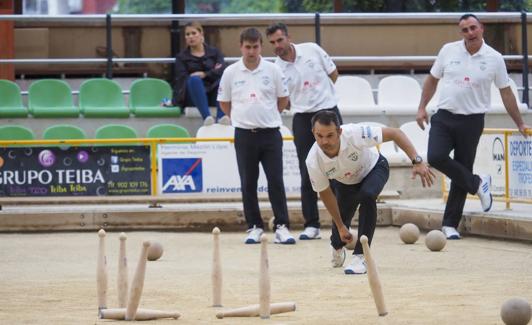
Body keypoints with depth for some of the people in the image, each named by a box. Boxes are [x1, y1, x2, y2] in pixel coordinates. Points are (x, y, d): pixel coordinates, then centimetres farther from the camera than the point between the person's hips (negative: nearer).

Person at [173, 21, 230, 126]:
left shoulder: (214, 52, 17)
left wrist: (205, 74, -13)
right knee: (195, 79, -32)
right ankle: (206, 117, -51)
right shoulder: (182, 57, 14)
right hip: (193, 97, -1)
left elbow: (222, 70, -1)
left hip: (213, 93, 1)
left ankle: (221, 116, -49)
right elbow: (182, 78, -2)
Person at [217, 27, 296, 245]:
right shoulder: (231, 73, 2)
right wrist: (243, 118, 9)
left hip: (270, 133, -1)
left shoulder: (273, 70, 1)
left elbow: (283, 100, 12)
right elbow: (224, 103, 12)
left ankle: (281, 227, -1)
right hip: (244, 135, 1)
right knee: (248, 184, 4)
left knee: (276, 182, -4)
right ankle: (254, 227, 12)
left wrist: (267, 116, 10)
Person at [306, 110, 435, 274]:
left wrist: (417, 162, -41)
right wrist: (340, 226, -9)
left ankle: (360, 256, -24)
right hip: (344, 183, 2)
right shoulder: (313, 162, -33)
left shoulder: (354, 133, -41)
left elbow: (395, 133, -33)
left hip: (373, 169, -2)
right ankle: (338, 247, 46)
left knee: (367, 196, -34)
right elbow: (325, 193, -16)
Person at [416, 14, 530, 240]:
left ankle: (450, 225, 10)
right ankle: (477, 184, 4)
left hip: (472, 121, -1)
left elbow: (506, 93, 7)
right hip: (444, 117, 1)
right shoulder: (448, 51, 2)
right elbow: (432, 79, 14)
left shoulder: (494, 58, -1)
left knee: (463, 169, 1)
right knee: (436, 157, -19)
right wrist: (422, 107, 6)